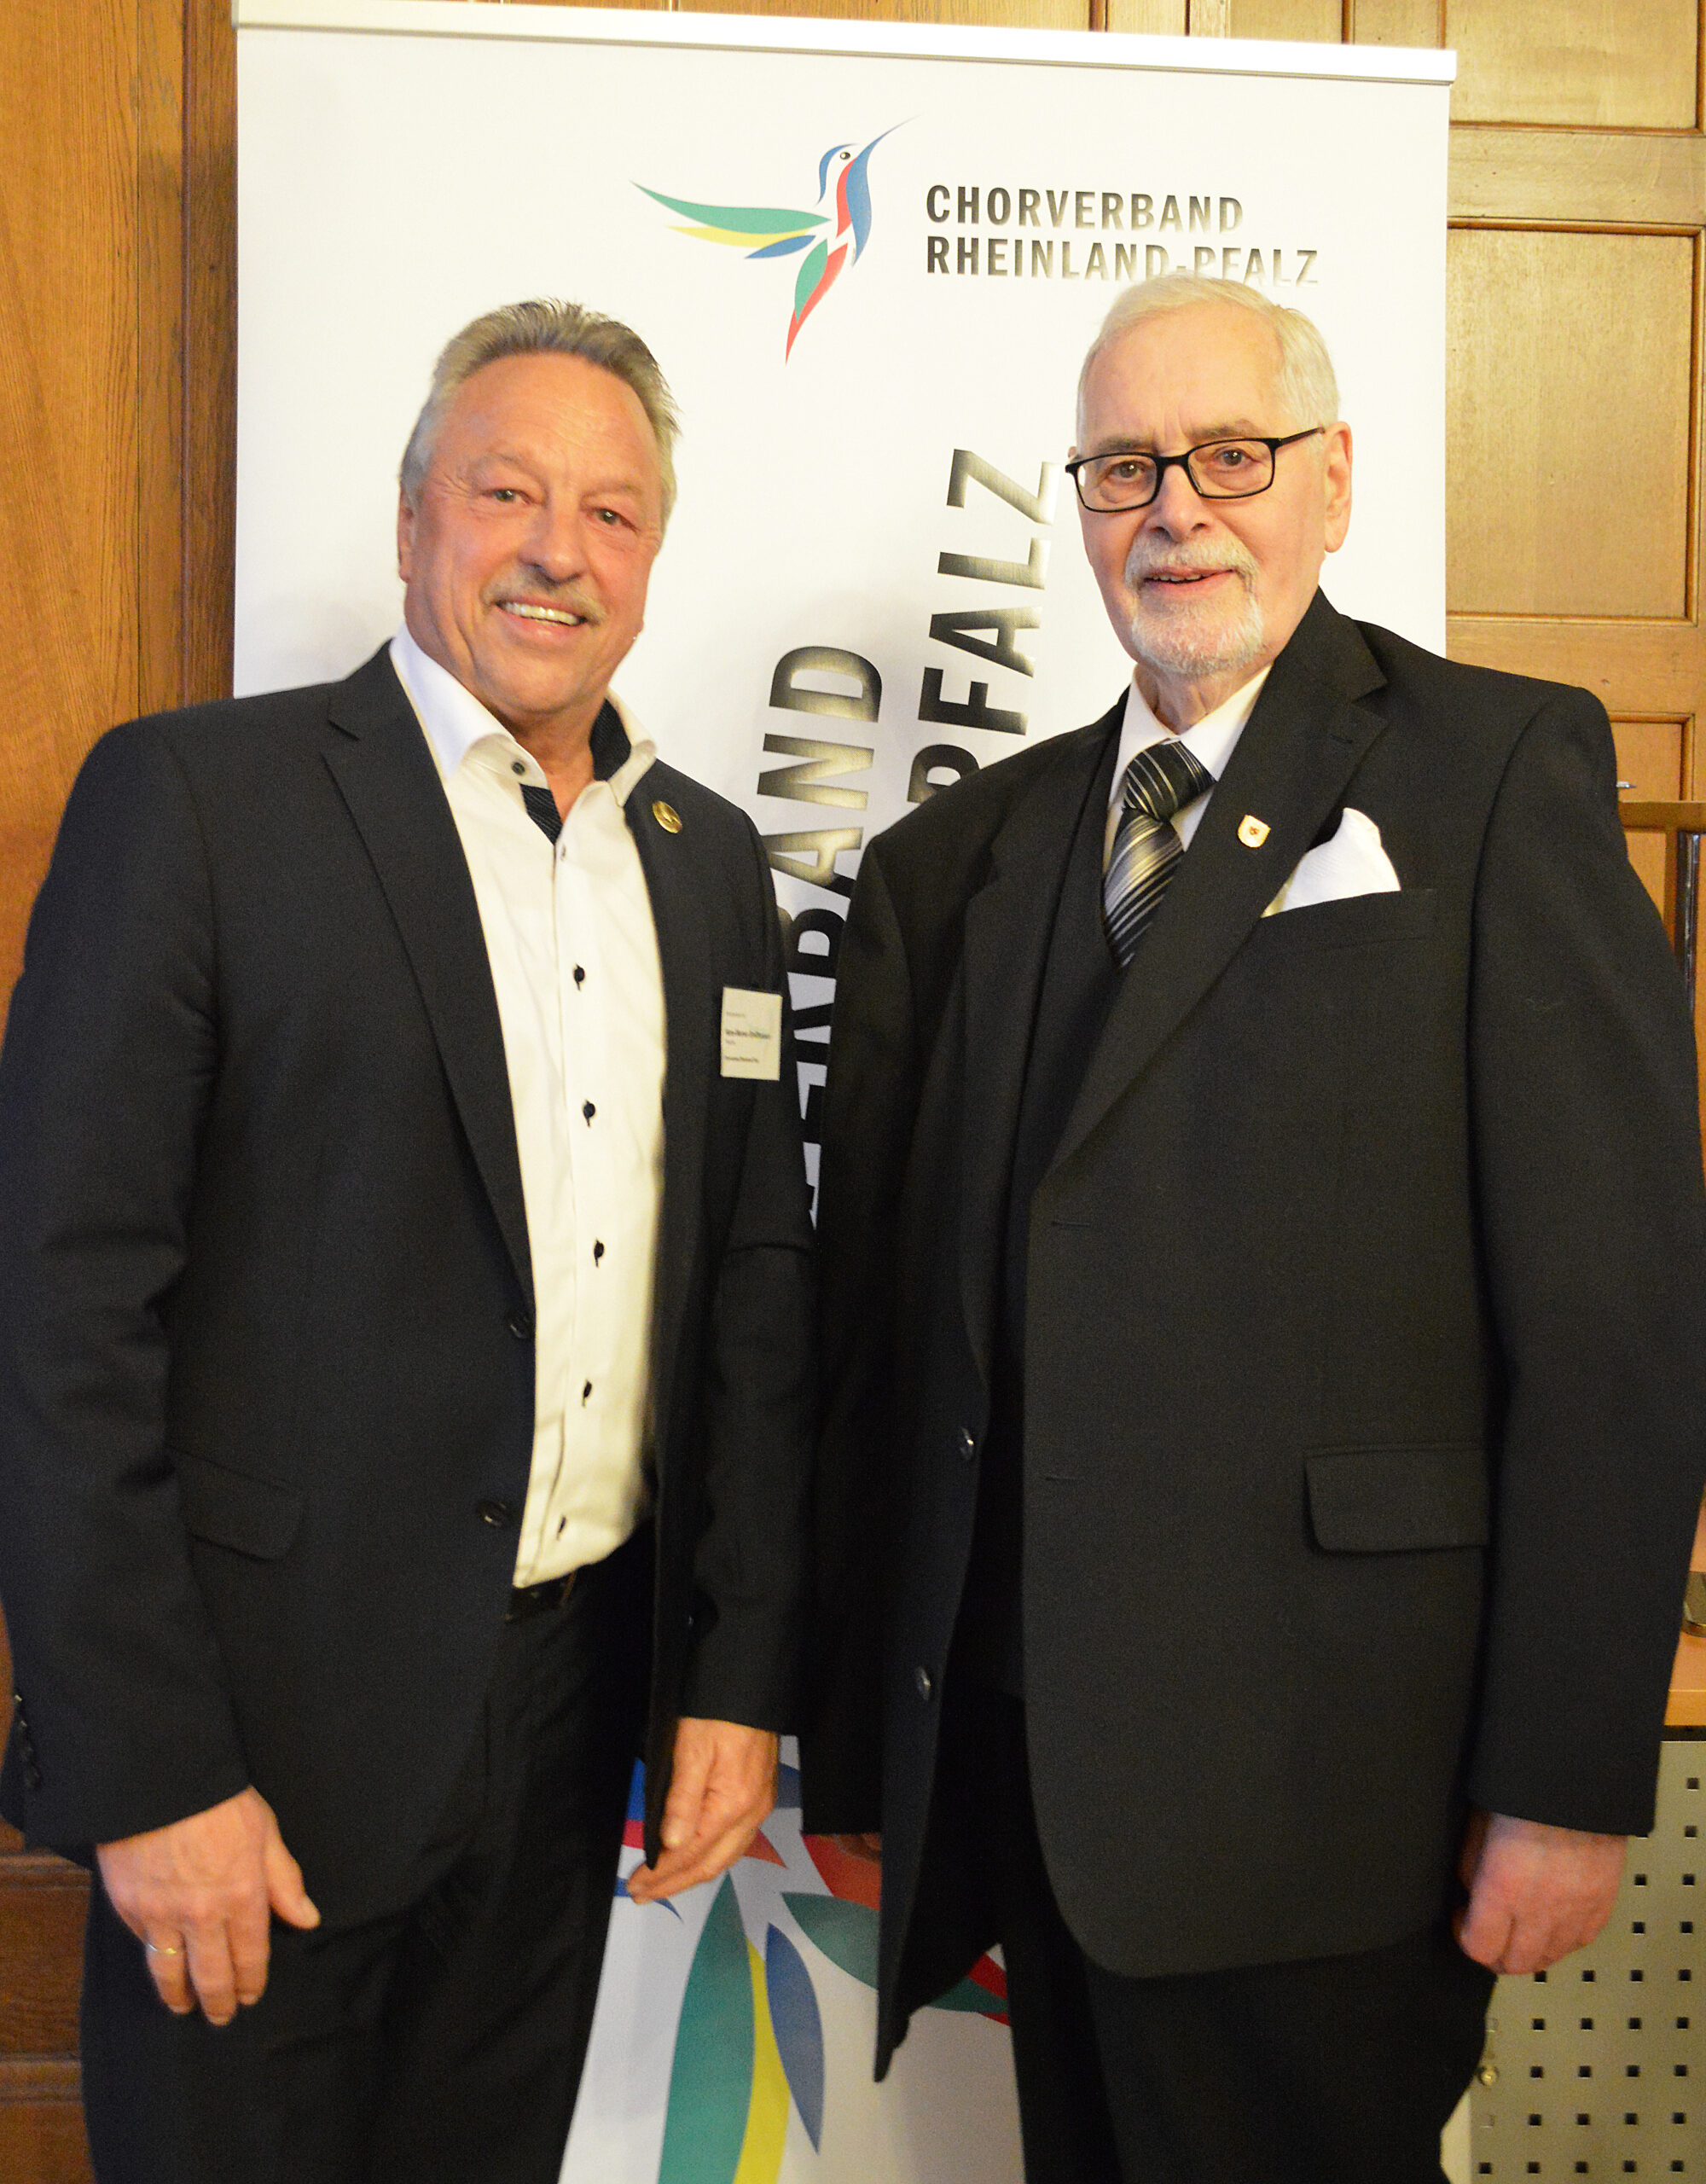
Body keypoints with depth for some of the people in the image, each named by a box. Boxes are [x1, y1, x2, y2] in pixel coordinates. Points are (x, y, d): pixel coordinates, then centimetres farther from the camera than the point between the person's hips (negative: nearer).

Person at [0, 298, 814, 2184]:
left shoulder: (708, 856, 8)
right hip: (272, 1727, -4)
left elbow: (755, 1273, 9)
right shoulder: (194, 794, -9)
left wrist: (742, 1673, 5)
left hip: (583, 1711, 5)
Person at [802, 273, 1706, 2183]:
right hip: (1022, 1756, 5)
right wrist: (856, 1742, 8)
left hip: (1305, 1777, -4)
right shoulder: (970, 852, 9)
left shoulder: (1501, 771, -3)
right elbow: (885, 1314, 7)